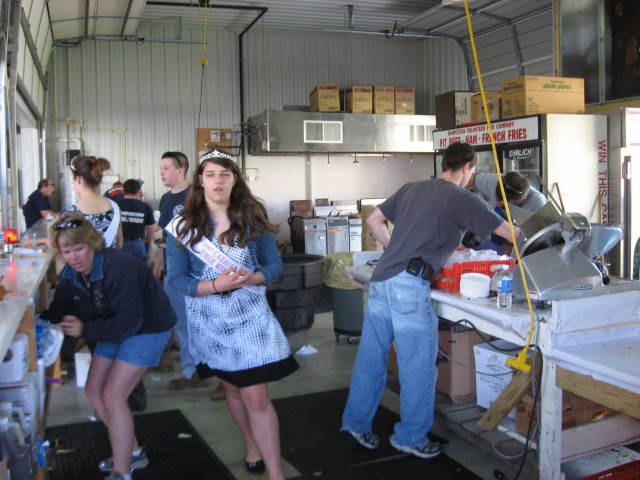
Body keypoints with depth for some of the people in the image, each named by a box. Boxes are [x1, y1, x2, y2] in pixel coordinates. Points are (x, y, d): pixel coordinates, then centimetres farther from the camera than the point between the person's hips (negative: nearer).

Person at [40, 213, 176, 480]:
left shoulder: (119, 268, -31)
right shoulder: (70, 274, -4)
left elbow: (131, 320, -31)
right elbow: (58, 311, -2)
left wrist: (86, 330, -31)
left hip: (148, 327, -9)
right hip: (115, 329, 9)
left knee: (113, 396, -13)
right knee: (94, 390, 10)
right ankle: (132, 453, 27)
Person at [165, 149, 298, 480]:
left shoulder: (252, 218, -4)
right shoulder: (183, 226, -6)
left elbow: (275, 265, -1)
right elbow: (176, 279, -7)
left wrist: (253, 278, -22)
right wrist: (215, 285, -24)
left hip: (250, 315, -1)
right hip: (210, 320, 1)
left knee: (256, 396, -4)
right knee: (232, 389, 18)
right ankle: (253, 447, 42)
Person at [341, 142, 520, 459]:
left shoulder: (411, 189, 18)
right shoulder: (463, 199, 2)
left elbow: (373, 220, 22)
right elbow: (511, 234, 5)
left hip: (380, 279, 7)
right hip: (409, 285, -7)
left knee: (371, 354, 16)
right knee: (419, 363, 6)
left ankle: (356, 422, 28)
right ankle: (411, 437, 18)